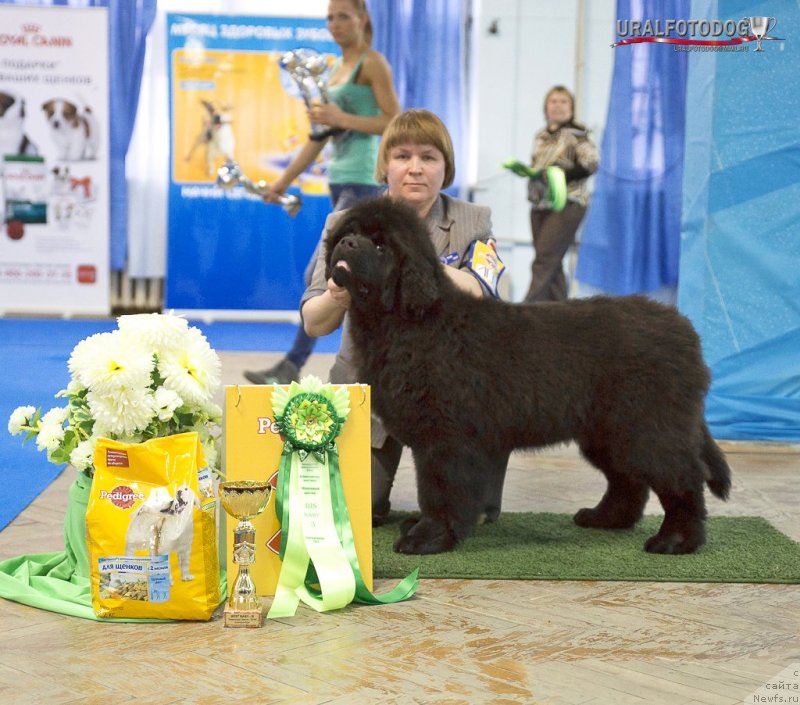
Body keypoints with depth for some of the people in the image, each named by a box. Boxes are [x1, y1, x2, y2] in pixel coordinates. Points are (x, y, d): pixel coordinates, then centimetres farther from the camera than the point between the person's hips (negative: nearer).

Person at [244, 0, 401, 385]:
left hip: (363, 180, -9)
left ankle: (291, 367, -9)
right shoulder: (334, 69, 18)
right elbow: (319, 136, 20)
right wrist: (285, 179, 17)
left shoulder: (372, 63, -4)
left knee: (319, 275, -12)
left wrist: (342, 119, -18)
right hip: (339, 179, 9)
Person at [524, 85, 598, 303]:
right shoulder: (541, 136, 17)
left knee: (544, 260, -14)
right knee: (552, 263, 7)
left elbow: (590, 165, -12)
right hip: (540, 204, 7)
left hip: (566, 204, -7)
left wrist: (560, 176, -21)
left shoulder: (577, 134, -4)